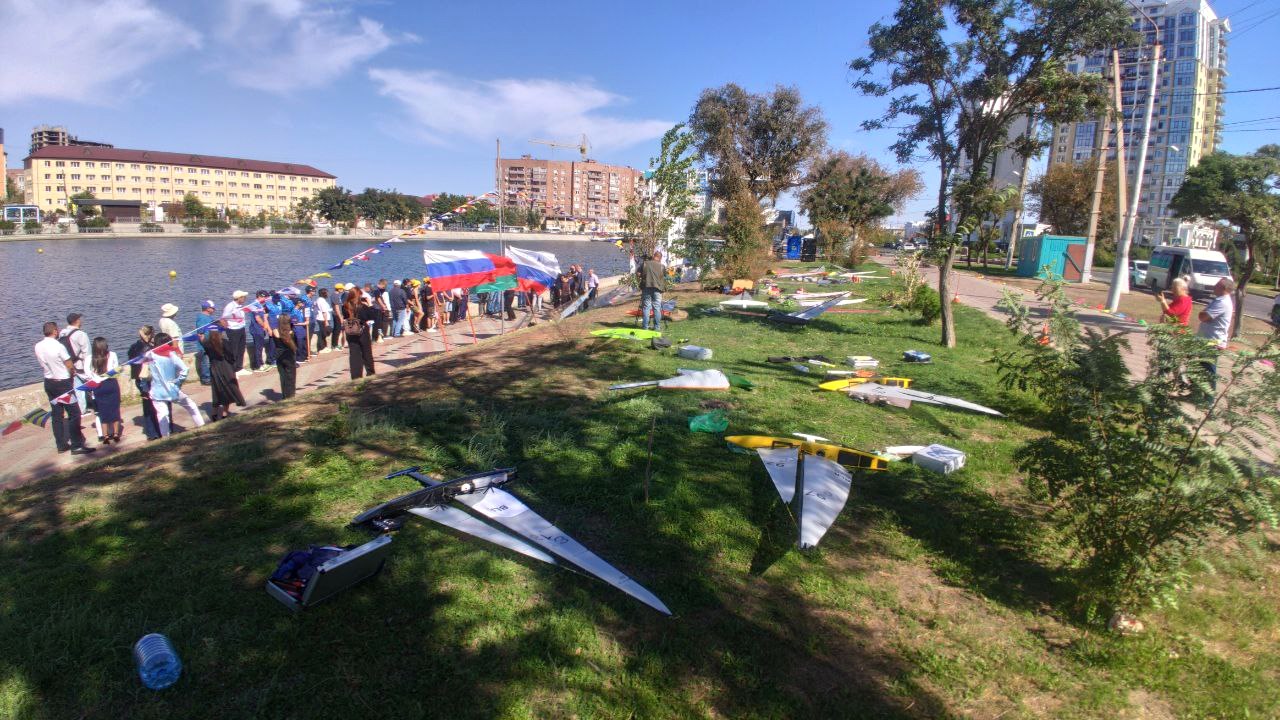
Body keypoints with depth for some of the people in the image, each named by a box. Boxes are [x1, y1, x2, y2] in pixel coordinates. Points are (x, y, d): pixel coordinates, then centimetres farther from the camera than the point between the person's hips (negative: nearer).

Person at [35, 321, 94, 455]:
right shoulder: (59, 346, -20)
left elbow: (43, 364, 13)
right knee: (74, 413, -2)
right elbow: (71, 367, -14)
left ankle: (61, 445, 20)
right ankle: (76, 445, -3)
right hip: (63, 382, -7)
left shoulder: (38, 347, 1)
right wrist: (72, 373, 7)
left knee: (56, 414, 14)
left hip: (49, 382, 7)